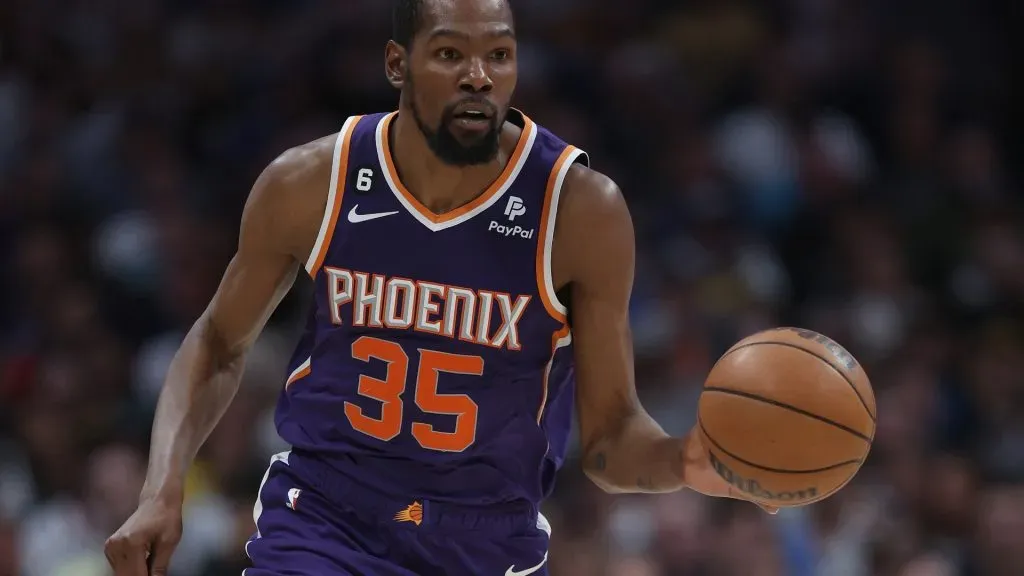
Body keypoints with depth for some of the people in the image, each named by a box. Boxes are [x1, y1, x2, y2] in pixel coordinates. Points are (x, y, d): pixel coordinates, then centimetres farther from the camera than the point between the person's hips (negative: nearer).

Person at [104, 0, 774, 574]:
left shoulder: (581, 209, -13)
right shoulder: (309, 185, -9)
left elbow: (611, 434, -8)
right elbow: (220, 346, 9)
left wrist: (683, 463, -30)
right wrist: (163, 491, -5)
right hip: (322, 521, -1)